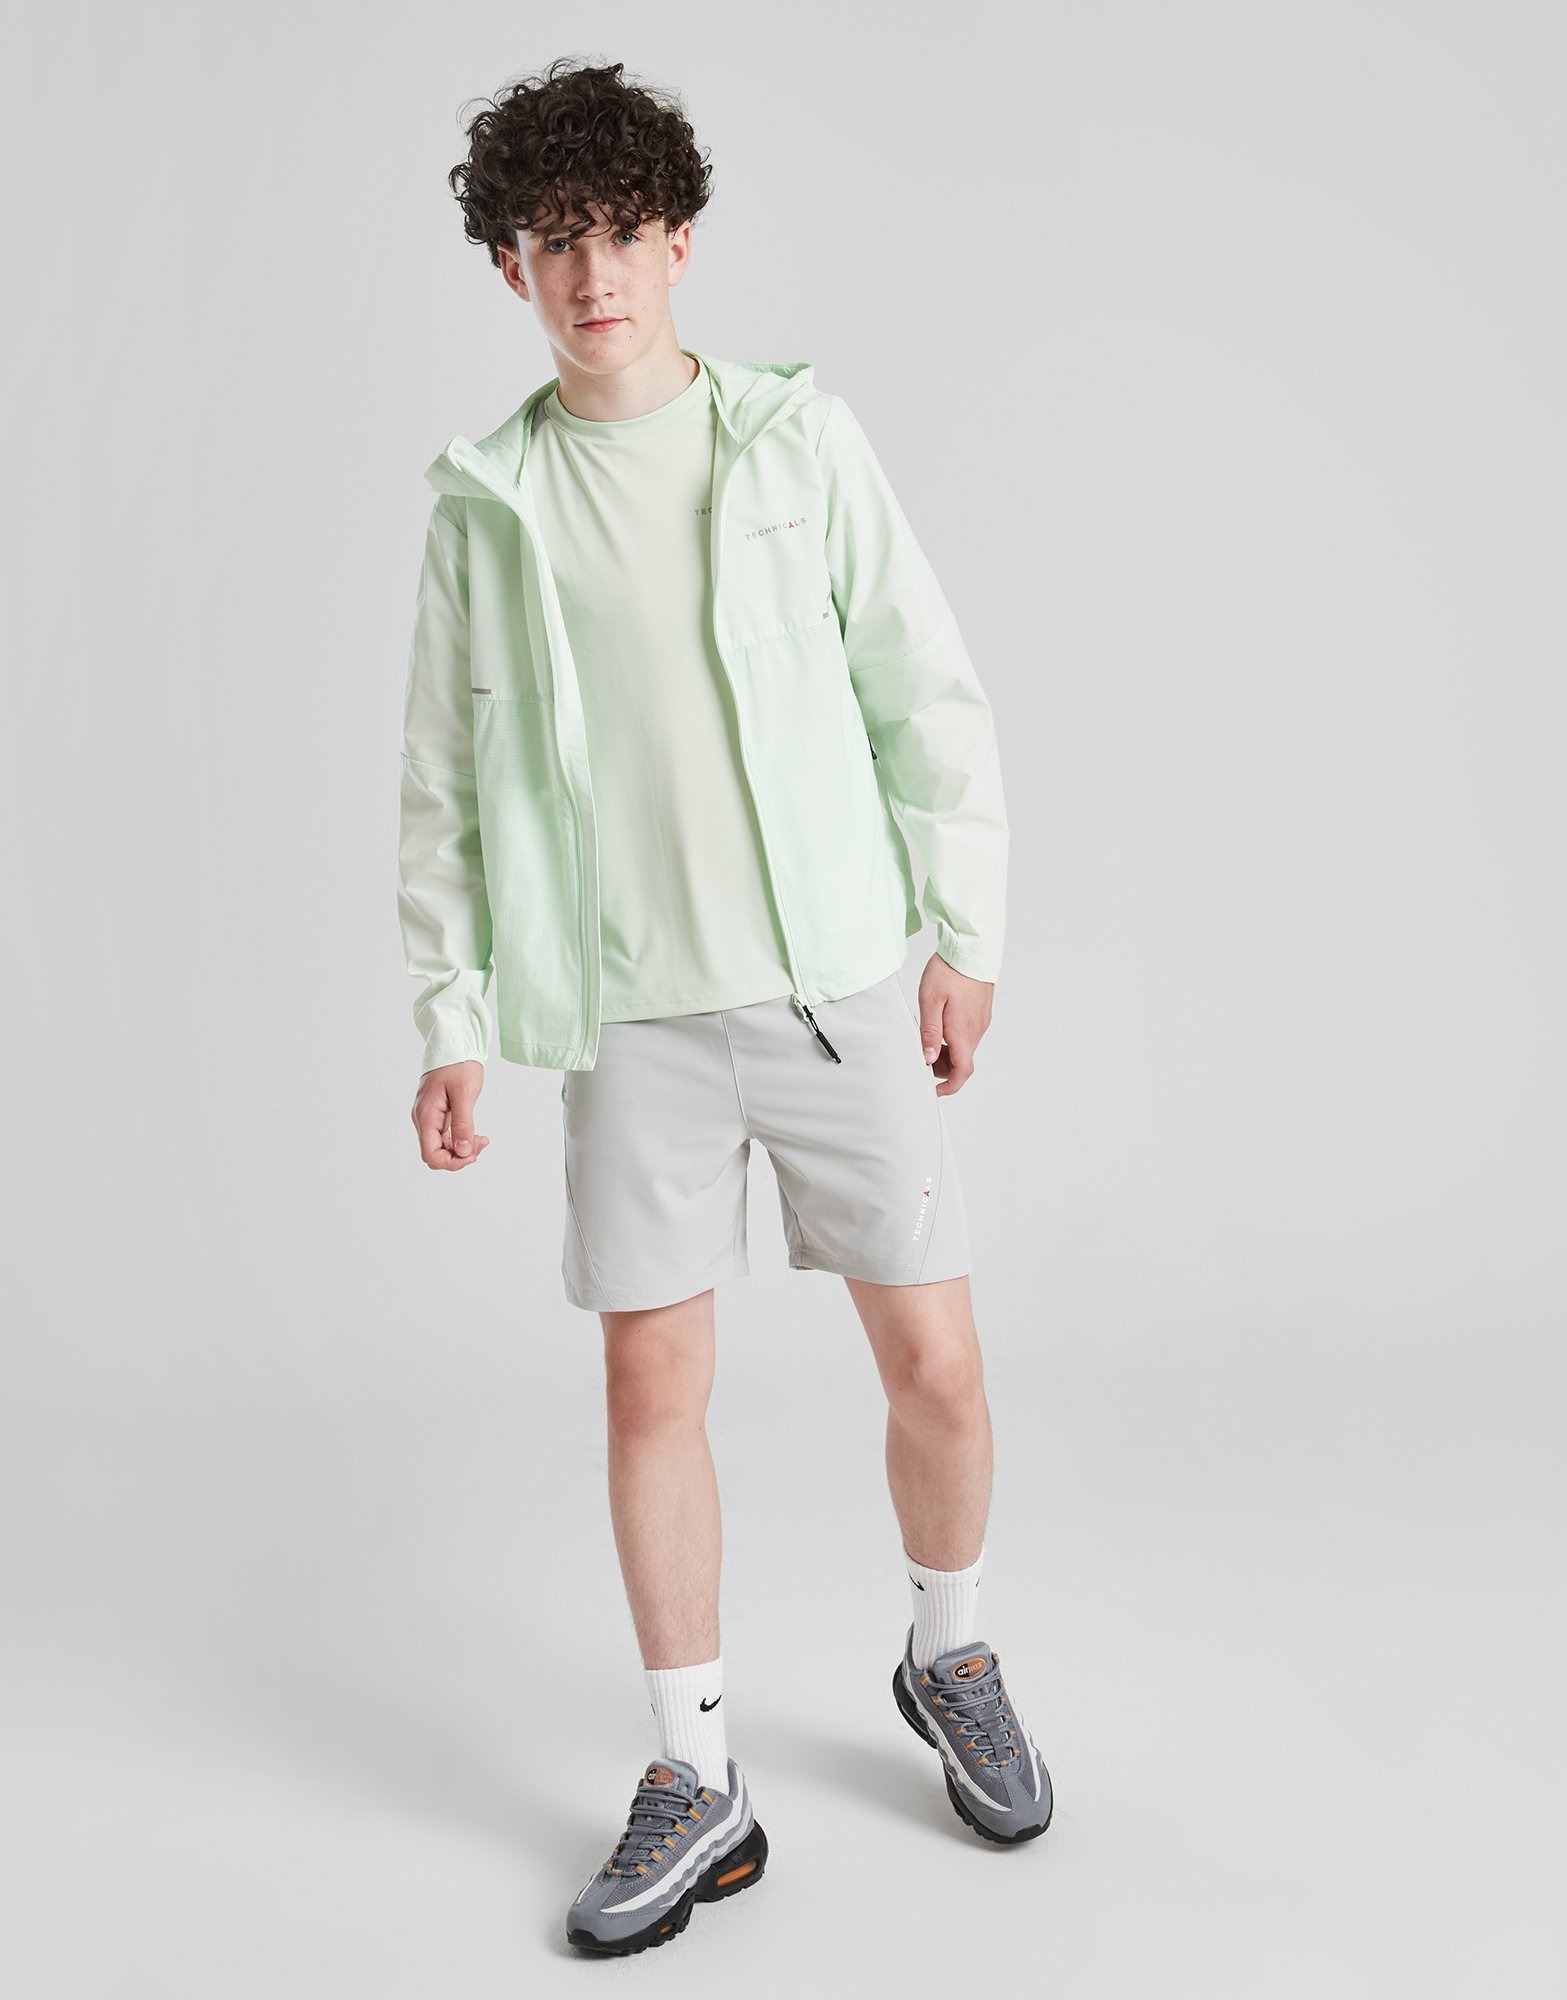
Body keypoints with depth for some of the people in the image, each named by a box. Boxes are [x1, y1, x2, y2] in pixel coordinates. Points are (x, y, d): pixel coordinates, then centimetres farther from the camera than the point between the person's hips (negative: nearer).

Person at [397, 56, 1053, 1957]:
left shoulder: (799, 434, 2)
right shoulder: (486, 499, 5)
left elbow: (928, 694, 4)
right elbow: (445, 777, 7)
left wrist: (963, 937, 1)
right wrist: (450, 1020, 2)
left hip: (837, 980, 0)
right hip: (635, 1011, 1)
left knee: (934, 1364, 3)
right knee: (652, 1388, 3)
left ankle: (949, 1656, 32)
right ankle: (696, 1782, 19)